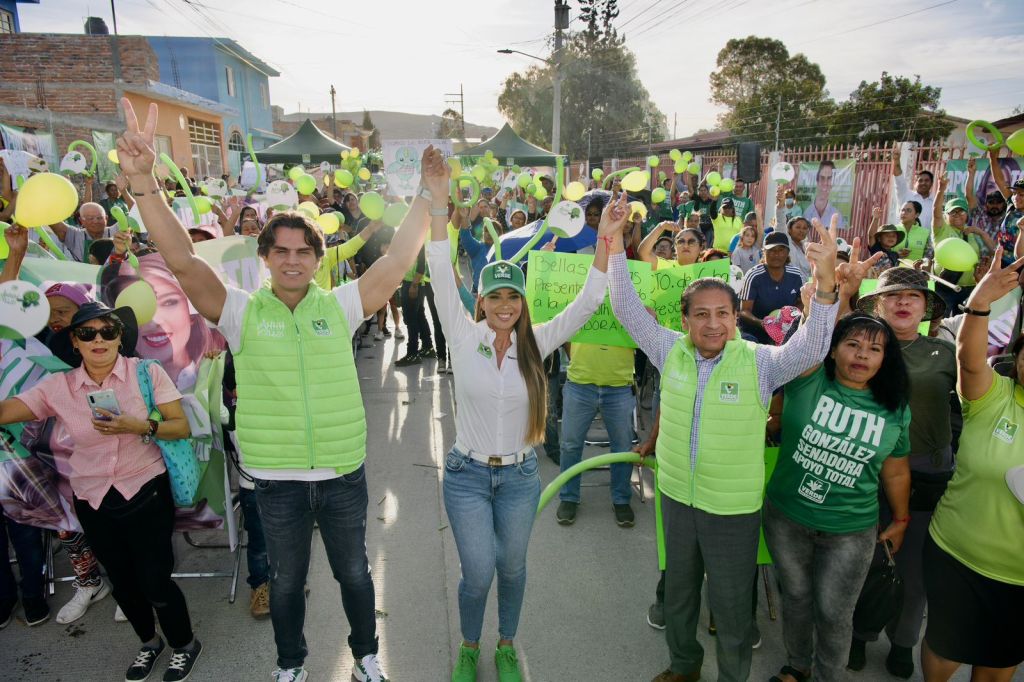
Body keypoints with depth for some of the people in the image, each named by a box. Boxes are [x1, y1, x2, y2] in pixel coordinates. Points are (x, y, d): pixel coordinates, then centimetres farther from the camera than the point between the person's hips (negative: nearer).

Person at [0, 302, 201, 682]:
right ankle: (149, 642, 46)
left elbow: (181, 426, -12)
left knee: (155, 583, -1)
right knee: (122, 581, 19)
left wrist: (140, 426, -27)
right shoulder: (58, 387, -2)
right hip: (93, 501, 4)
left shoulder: (147, 373, -10)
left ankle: (184, 645, 28)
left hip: (146, 495, -3)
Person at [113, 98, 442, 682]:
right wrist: (144, 181, -26)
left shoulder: (339, 307, -3)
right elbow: (183, 261, -15)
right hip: (277, 478, 0)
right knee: (287, 579, 20)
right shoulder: (243, 313, -5)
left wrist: (429, 200, -13)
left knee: (354, 572, 19)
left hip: (343, 473, 1)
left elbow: (398, 262, -8)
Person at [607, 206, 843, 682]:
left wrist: (825, 286, -44)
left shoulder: (759, 362, -15)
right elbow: (628, 309, -8)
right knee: (678, 590, 24)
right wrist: (615, 246, -17)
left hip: (733, 508, -3)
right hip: (676, 496, 4)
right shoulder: (670, 352, -7)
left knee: (732, 606, 14)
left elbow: (811, 348, -28)